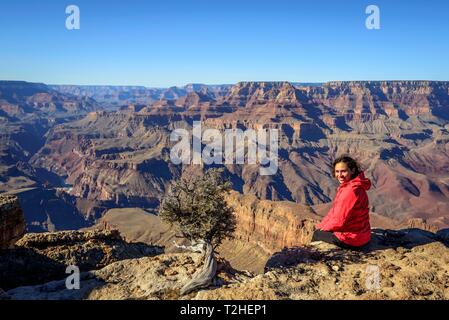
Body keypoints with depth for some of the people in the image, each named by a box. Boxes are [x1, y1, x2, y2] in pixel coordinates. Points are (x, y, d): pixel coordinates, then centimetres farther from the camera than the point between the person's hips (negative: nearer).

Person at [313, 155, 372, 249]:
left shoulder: (351, 190, -28)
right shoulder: (352, 185, 4)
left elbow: (340, 220, -24)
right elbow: (335, 210, 10)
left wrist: (324, 227, -6)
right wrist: (322, 225, 5)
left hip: (351, 239, -9)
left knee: (317, 234, 12)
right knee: (320, 229, 24)